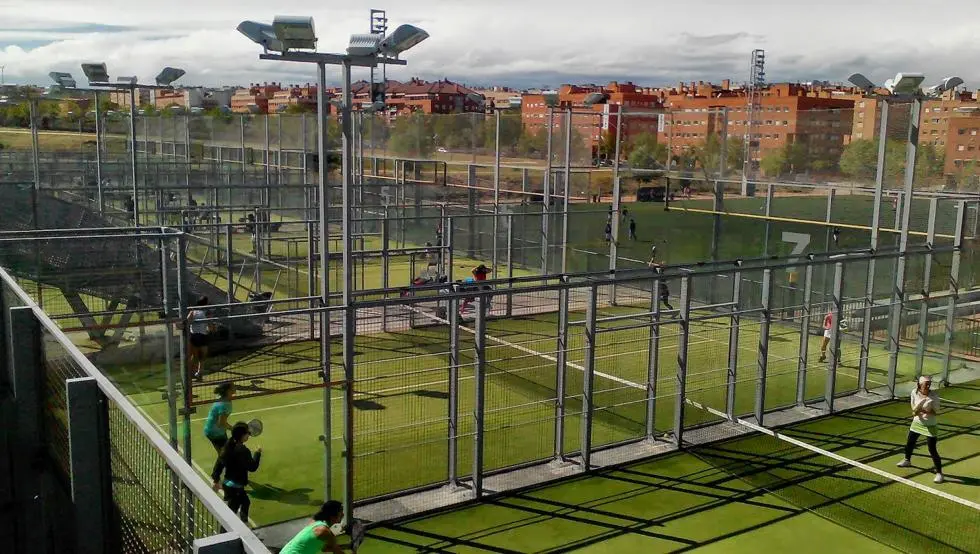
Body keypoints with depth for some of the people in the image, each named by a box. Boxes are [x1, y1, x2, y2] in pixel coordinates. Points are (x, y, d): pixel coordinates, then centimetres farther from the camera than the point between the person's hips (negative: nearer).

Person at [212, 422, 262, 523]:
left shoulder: (229, 445, 0)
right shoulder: (242, 450, -25)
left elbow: (220, 462, 7)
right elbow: (252, 467, -20)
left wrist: (216, 479, 16)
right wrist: (258, 453, -6)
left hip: (227, 483, 10)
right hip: (235, 487, -10)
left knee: (245, 502, 29)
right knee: (232, 511, 0)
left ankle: (243, 523, 45)